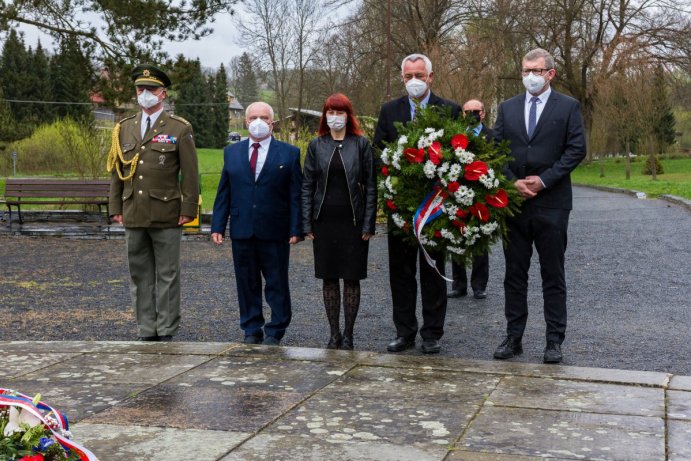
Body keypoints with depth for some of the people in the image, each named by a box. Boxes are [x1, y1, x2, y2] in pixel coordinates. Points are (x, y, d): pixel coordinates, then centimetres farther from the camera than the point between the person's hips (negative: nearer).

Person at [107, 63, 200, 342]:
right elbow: (116, 171, 14)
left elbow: (190, 173, -3)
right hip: (133, 215, 4)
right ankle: (146, 331, 16)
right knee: (140, 276, 9)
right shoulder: (124, 128, 11)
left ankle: (166, 332, 10)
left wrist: (188, 210, -9)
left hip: (166, 216, -4)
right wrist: (115, 208, 8)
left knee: (167, 276, 2)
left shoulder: (180, 129, 0)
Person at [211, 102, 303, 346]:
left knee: (277, 284, 4)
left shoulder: (289, 153, 2)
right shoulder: (232, 152, 11)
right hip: (242, 231, 3)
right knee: (247, 284, 9)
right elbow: (224, 192, 10)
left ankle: (275, 332, 15)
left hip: (275, 233, -3)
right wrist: (218, 226, 3)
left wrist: (296, 229, -8)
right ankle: (252, 330, 21)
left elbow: (296, 195, -1)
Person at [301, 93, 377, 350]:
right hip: (324, 221, 2)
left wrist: (368, 224, -7)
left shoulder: (361, 144, 1)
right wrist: (307, 224, -1)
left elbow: (370, 186, 0)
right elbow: (307, 186, 6)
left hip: (353, 221, -2)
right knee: (329, 279, 7)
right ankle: (334, 334, 17)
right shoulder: (316, 146, 6)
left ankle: (348, 335, 13)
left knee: (352, 279, 3)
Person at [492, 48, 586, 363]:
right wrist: (513, 183, -8)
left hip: (551, 203, -3)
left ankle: (555, 340, 10)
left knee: (553, 275, 4)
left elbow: (577, 149, -5)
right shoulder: (507, 108, 11)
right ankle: (513, 337, 15)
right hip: (513, 202, 3)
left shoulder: (568, 107, 2)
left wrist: (543, 180, -12)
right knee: (514, 274, 8)